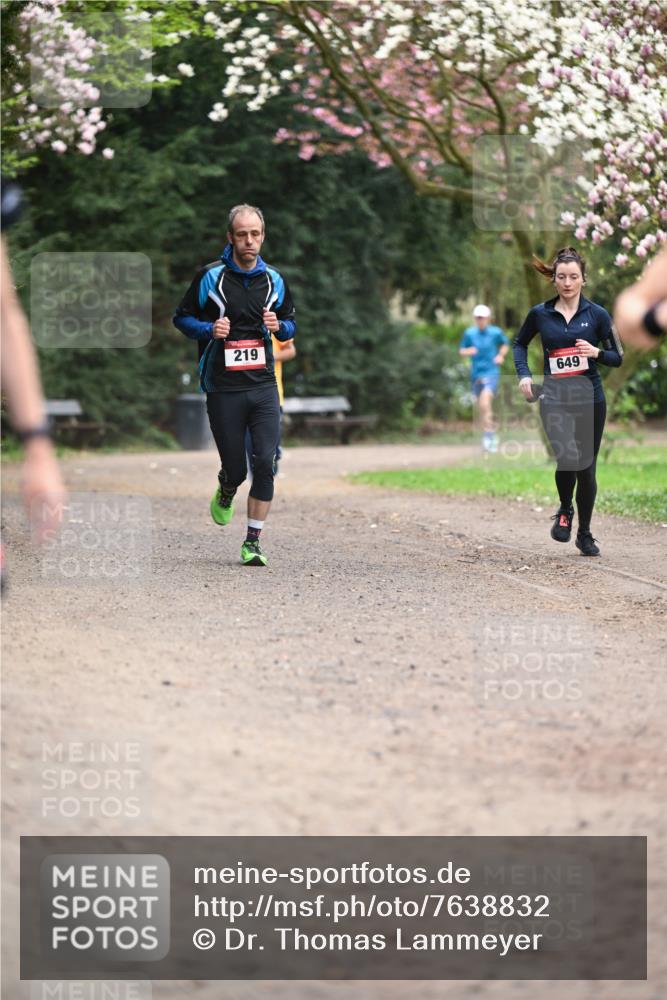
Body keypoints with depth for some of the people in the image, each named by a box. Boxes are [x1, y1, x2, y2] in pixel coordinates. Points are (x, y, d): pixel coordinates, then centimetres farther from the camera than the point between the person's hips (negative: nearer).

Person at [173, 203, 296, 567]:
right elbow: (181, 317, 6)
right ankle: (225, 493, 40)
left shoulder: (273, 279, 8)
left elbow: (290, 323, 21)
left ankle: (252, 543, -3)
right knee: (235, 469, 1)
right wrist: (209, 329, -13)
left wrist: (279, 326, -3)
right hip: (223, 389, -2)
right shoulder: (210, 276, -3)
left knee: (266, 462, -11)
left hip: (263, 386, 2)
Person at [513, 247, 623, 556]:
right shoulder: (540, 314, 2)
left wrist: (596, 353, -16)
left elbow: (617, 357, 5)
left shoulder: (597, 314, 0)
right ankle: (565, 511, 8)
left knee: (586, 468, 6)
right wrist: (523, 374, 4)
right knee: (568, 458, -21)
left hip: (590, 399, 1)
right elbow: (520, 343, 19)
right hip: (554, 400, -1)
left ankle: (584, 534, 24)